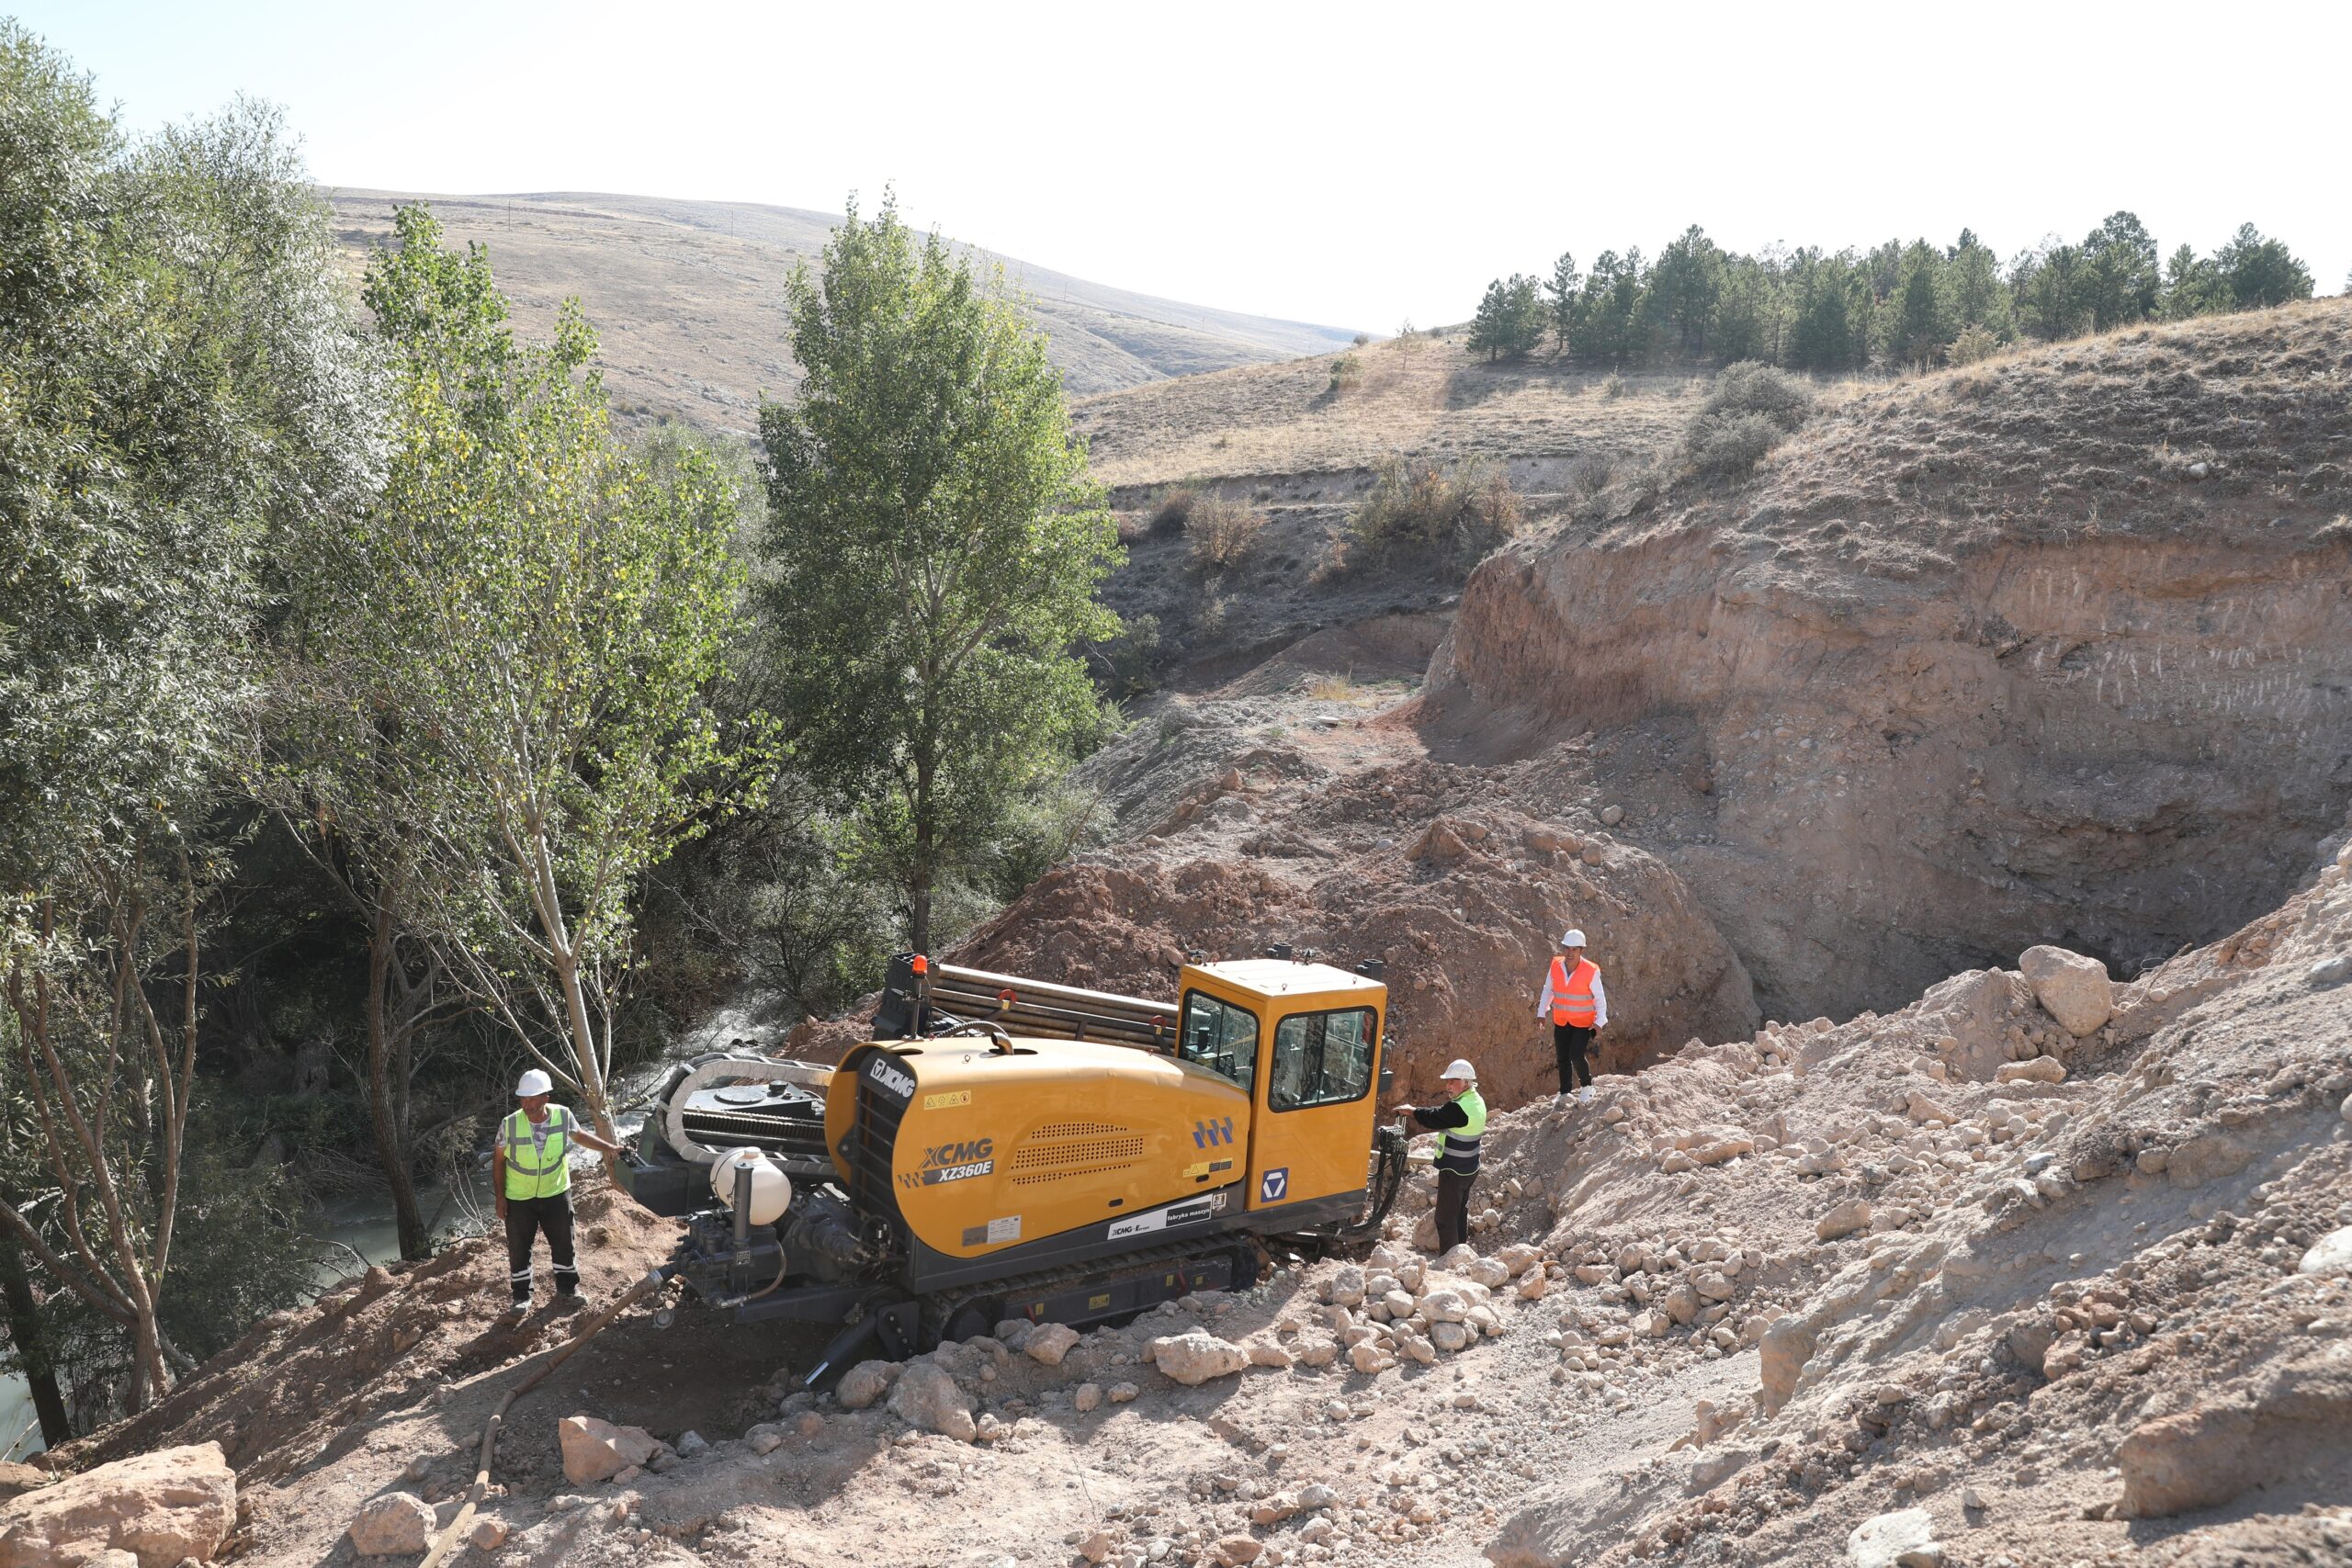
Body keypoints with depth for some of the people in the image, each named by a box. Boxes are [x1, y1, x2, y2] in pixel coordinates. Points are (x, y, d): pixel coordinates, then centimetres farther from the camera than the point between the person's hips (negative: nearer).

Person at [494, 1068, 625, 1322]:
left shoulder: (563, 1116, -17)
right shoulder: (510, 1125, -21)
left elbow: (581, 1135, 5)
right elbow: (498, 1160, -7)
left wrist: (610, 1147, 4)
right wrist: (500, 1197, -6)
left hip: (556, 1193, 2)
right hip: (518, 1198, -1)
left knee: (563, 1244, 13)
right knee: (518, 1251, 9)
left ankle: (567, 1290, 32)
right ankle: (521, 1299, 26)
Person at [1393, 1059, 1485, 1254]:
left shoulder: (1459, 1109, -27)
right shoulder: (1475, 1101, 4)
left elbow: (1433, 1118, -17)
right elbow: (1442, 1112, 8)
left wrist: (1411, 1110, 0)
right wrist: (1415, 1109, 2)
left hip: (1453, 1171, -10)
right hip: (1469, 1169, 10)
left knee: (1446, 1218, -3)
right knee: (1460, 1212, 22)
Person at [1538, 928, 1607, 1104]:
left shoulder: (1591, 971, -19)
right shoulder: (1556, 966, -9)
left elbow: (1600, 998, -10)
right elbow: (1548, 990, 6)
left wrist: (1599, 1022, -17)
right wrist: (1541, 1013, 5)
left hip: (1583, 1022, -4)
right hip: (1561, 1021, 4)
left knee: (1576, 1055, -15)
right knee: (1562, 1058, 10)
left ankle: (1587, 1086, 12)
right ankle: (1565, 1093, 26)